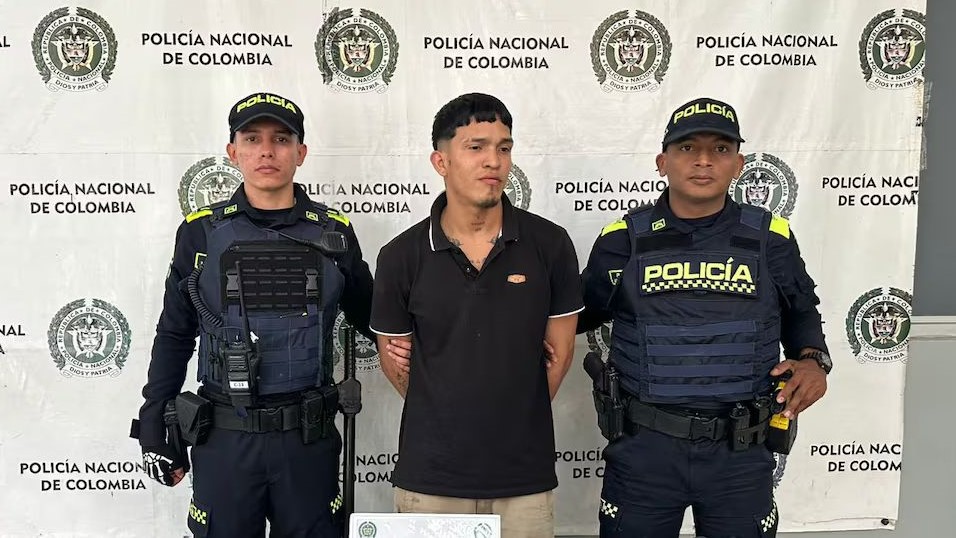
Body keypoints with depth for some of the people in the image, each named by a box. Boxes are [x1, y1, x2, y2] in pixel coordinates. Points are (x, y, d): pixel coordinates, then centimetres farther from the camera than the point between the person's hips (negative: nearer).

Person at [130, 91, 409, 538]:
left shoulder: (334, 232, 1)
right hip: (223, 438, 0)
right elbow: (174, 336, 7)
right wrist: (153, 427, 6)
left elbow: (367, 315, 11)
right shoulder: (201, 233, 1)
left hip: (309, 438, 0)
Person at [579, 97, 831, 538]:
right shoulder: (623, 240, -2)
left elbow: (801, 312, 17)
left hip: (740, 451, 1)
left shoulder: (770, 239, 0)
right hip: (642, 447, 0)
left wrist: (814, 359, -2)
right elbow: (581, 313, 11)